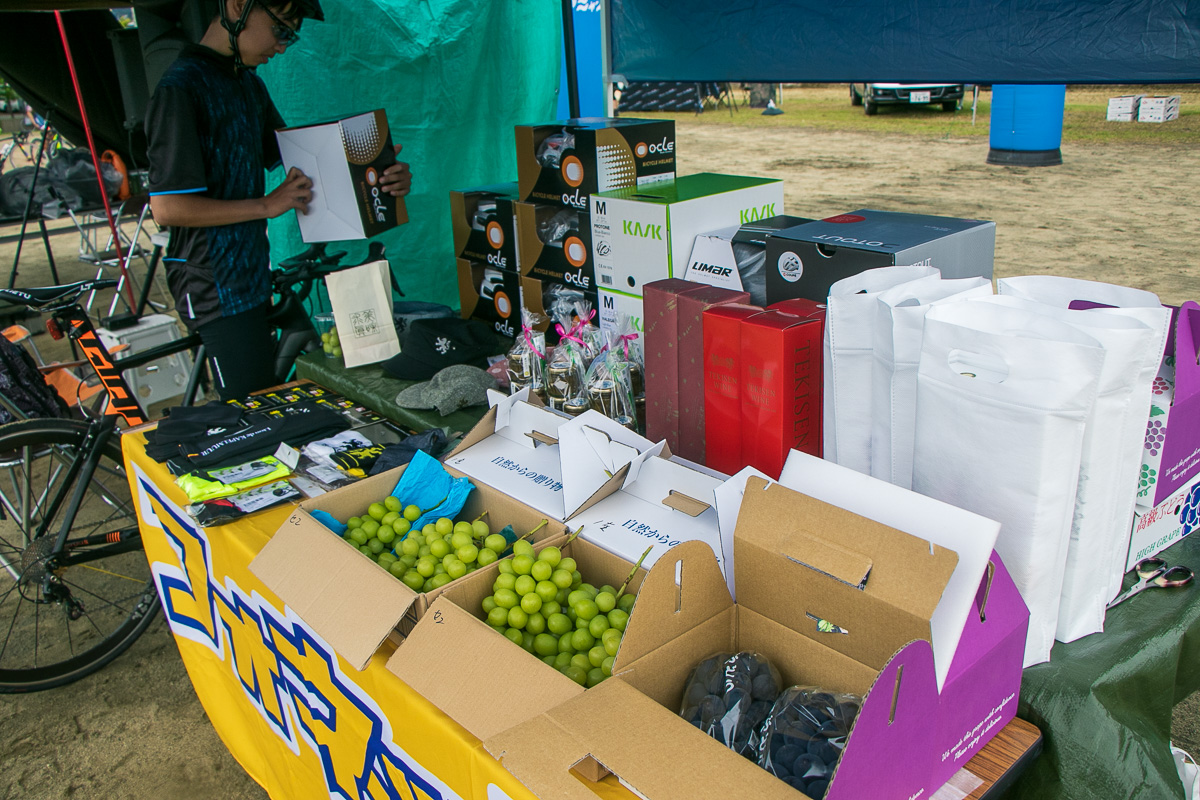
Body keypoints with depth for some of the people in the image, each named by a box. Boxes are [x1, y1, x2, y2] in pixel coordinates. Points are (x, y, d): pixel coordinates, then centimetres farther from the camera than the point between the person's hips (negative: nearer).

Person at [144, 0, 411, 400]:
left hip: (251, 276, 9)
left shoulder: (250, 85, 12)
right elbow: (167, 207, -21)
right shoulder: (182, 87, -17)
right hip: (216, 288, -9)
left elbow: (295, 163, 16)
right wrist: (267, 205, -16)